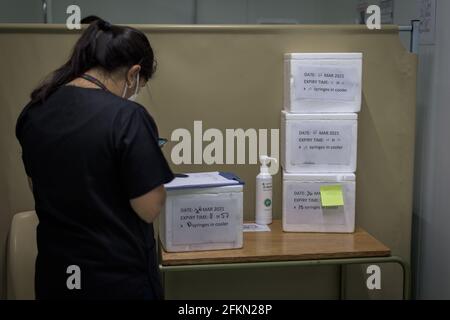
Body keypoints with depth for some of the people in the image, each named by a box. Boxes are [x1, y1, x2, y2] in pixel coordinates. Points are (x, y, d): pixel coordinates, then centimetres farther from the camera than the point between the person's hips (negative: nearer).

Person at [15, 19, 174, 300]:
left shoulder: (34, 110, -1)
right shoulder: (127, 117, -21)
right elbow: (149, 209, -17)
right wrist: (150, 170, -1)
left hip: (56, 271, 6)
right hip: (118, 276, -5)